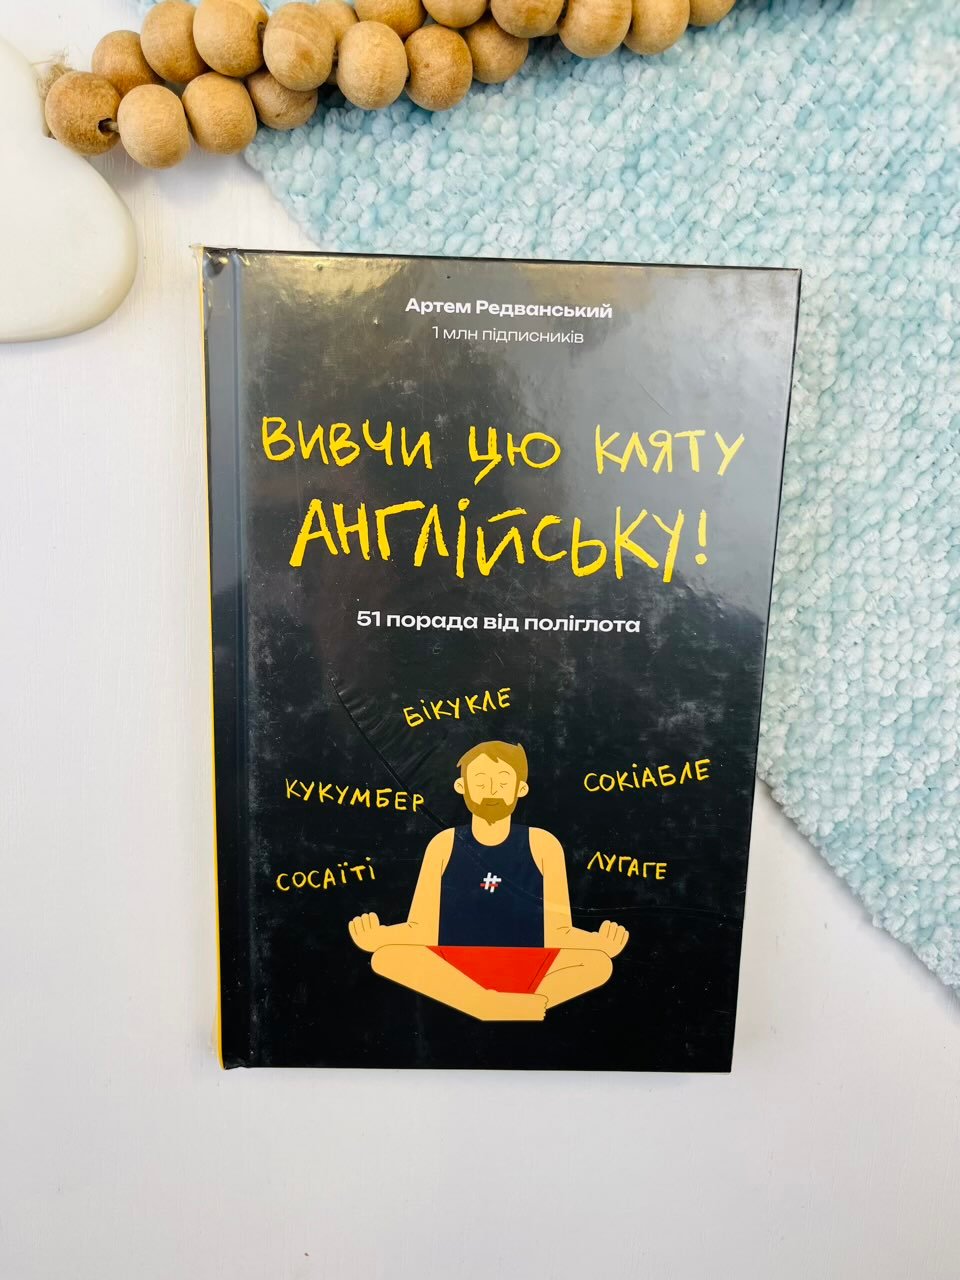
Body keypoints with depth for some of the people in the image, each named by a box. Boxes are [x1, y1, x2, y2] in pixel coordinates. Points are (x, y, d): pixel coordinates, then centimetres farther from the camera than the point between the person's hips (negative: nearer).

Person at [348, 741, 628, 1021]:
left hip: (526, 974, 0)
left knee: (598, 962, -25)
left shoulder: (542, 845, 3)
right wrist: (378, 936, -15)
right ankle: (523, 1008, -29)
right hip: (454, 974, 1)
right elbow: (421, 930, 3)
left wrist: (600, 943, -15)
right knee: (386, 957, -27)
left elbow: (559, 933, 3)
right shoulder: (444, 845, 5)